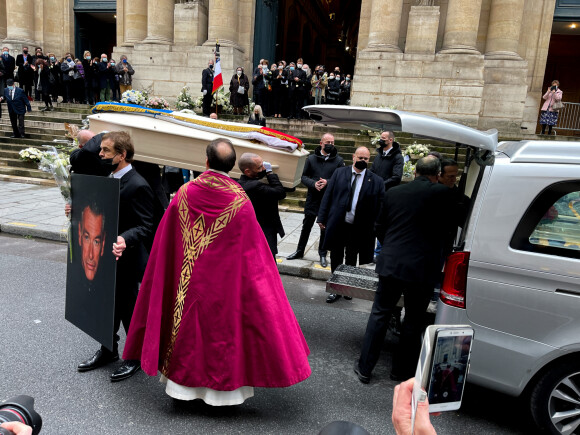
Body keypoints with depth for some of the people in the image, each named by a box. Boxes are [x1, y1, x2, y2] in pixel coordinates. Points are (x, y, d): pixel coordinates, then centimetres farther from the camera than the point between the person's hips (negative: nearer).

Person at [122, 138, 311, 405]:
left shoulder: (185, 193, -9)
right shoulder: (240, 202, -15)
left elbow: (165, 244, 1)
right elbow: (253, 251, -9)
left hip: (190, 283, 2)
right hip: (226, 283, -2)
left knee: (189, 324, 17)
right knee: (225, 324, 12)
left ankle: (183, 381, 30)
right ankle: (225, 386, 25)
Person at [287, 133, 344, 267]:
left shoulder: (339, 160, -1)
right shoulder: (311, 158, 4)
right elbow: (304, 177, 4)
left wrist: (327, 182, -19)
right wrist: (313, 183, -14)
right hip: (312, 198, 1)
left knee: (325, 227, 9)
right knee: (306, 226, 12)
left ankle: (322, 254, 24)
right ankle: (300, 251, 28)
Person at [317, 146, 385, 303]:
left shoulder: (376, 181, -3)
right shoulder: (339, 173, 1)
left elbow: (379, 207, -3)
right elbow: (328, 196, 2)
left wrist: (375, 228, -9)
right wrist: (322, 218, -2)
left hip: (358, 228, -1)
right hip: (337, 225, 1)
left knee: (351, 261, 15)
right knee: (336, 259, 11)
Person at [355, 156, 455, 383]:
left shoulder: (393, 192, 4)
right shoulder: (442, 193, -8)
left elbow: (379, 228, 11)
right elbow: (448, 225, 3)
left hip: (390, 264, 3)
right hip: (422, 269, -2)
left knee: (379, 315, 15)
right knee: (413, 322, 15)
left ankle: (365, 367, 21)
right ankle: (402, 370, 29)